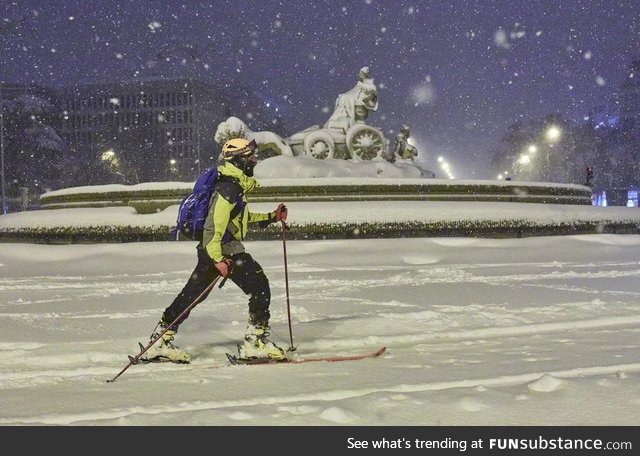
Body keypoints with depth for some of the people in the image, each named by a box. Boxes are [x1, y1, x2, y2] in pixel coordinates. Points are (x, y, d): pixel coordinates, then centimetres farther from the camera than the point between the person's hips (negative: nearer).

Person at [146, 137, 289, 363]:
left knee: (192, 294, 12)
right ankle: (255, 341, -4)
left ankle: (161, 341, 16)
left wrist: (272, 217, 25)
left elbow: (242, 216, 31)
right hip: (224, 250, -10)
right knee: (259, 287, -6)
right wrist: (218, 259, -29)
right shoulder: (229, 188, -16)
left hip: (213, 249, 10)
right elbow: (215, 223, -23)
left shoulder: (235, 186, 16)